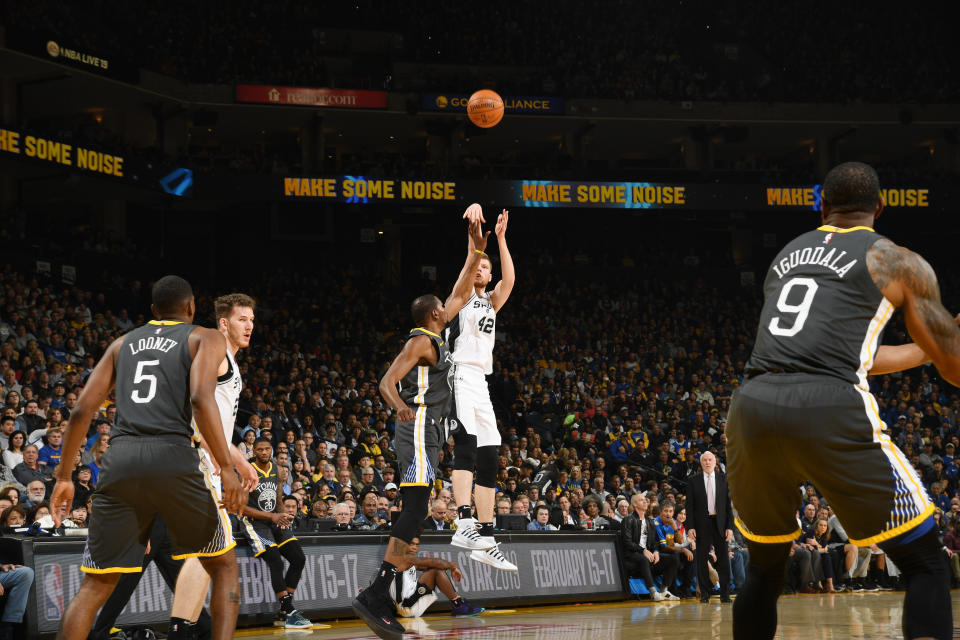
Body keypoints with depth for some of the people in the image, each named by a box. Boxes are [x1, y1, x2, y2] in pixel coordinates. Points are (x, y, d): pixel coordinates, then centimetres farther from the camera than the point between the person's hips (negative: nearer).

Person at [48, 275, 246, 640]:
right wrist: (227, 469, -11)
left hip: (120, 459, 3)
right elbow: (201, 398, -8)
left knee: (95, 585, 9)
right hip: (174, 458, -3)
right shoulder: (206, 338, 12)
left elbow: (82, 410, 16)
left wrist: (64, 476, 23)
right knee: (224, 566, 14)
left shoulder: (123, 343, 25)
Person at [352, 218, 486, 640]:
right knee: (414, 513, -18)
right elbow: (387, 382, -17)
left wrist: (477, 252, 27)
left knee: (413, 517, 6)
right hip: (418, 429, -10)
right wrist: (401, 407, -37)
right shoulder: (421, 341, -7)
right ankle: (375, 596, -25)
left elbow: (459, 295, 29)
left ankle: (381, 603, 2)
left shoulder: (434, 338, 20)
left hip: (425, 434, 10)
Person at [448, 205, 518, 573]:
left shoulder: (491, 302, 23)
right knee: (466, 446, -25)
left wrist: (500, 237, -5)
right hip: (459, 379, -7)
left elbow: (509, 280, 3)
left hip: (480, 385, 7)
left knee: (489, 462, 6)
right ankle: (465, 525, -39)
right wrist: (474, 225, -22)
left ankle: (485, 542, 10)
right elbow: (469, 258, -7)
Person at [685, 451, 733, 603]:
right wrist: (690, 527, -7)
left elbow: (728, 505, 5)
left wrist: (730, 526, -2)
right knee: (702, 560, 2)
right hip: (702, 524, -1)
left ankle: (725, 594, 5)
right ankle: (704, 594, 9)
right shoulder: (693, 480, 4)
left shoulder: (724, 479, 7)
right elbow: (689, 506, 2)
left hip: (720, 523, 1)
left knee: (723, 558, 0)